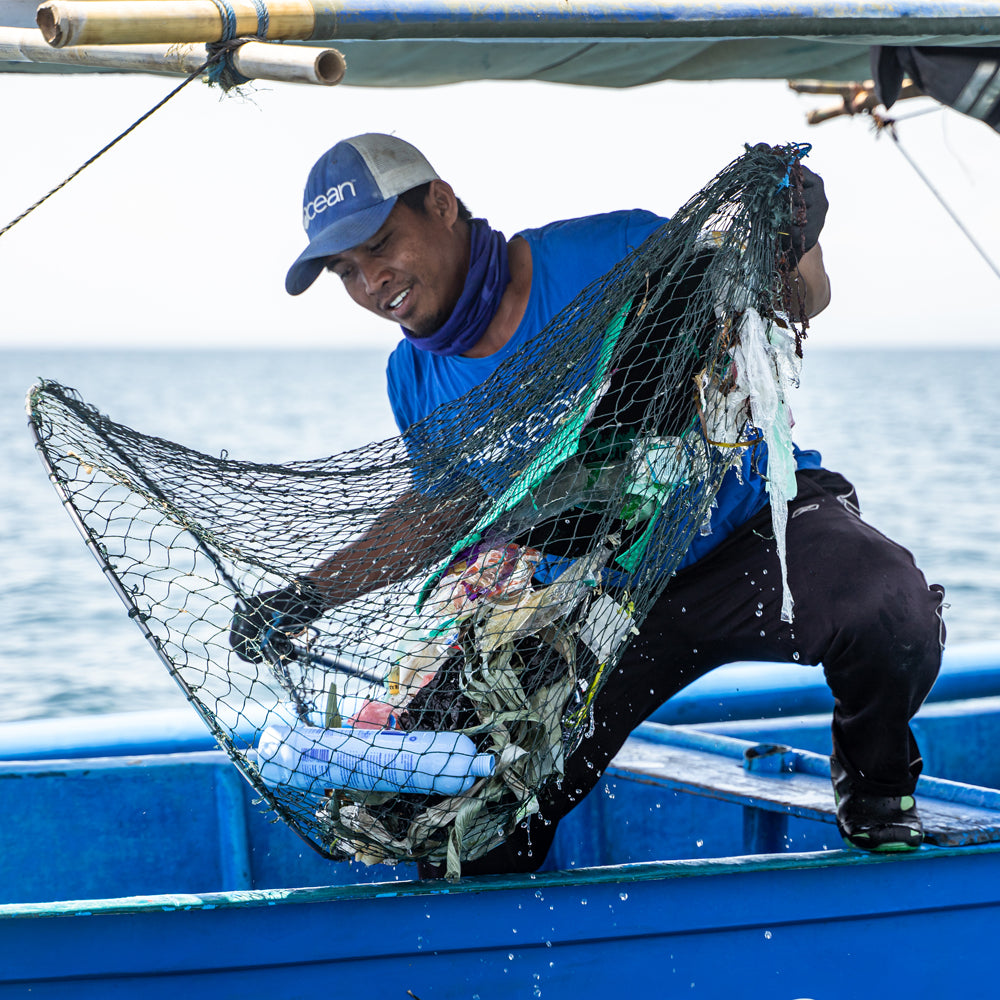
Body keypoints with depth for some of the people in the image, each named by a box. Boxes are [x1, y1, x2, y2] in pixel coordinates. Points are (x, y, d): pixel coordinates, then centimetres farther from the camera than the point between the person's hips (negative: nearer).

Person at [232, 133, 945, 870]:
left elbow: (799, 307, -8)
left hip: (755, 528, -3)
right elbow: (439, 512, 15)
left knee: (888, 608, -35)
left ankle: (874, 787, -2)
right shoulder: (417, 381, -2)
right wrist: (307, 598, 6)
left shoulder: (612, 257, -18)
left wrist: (795, 243, -32)